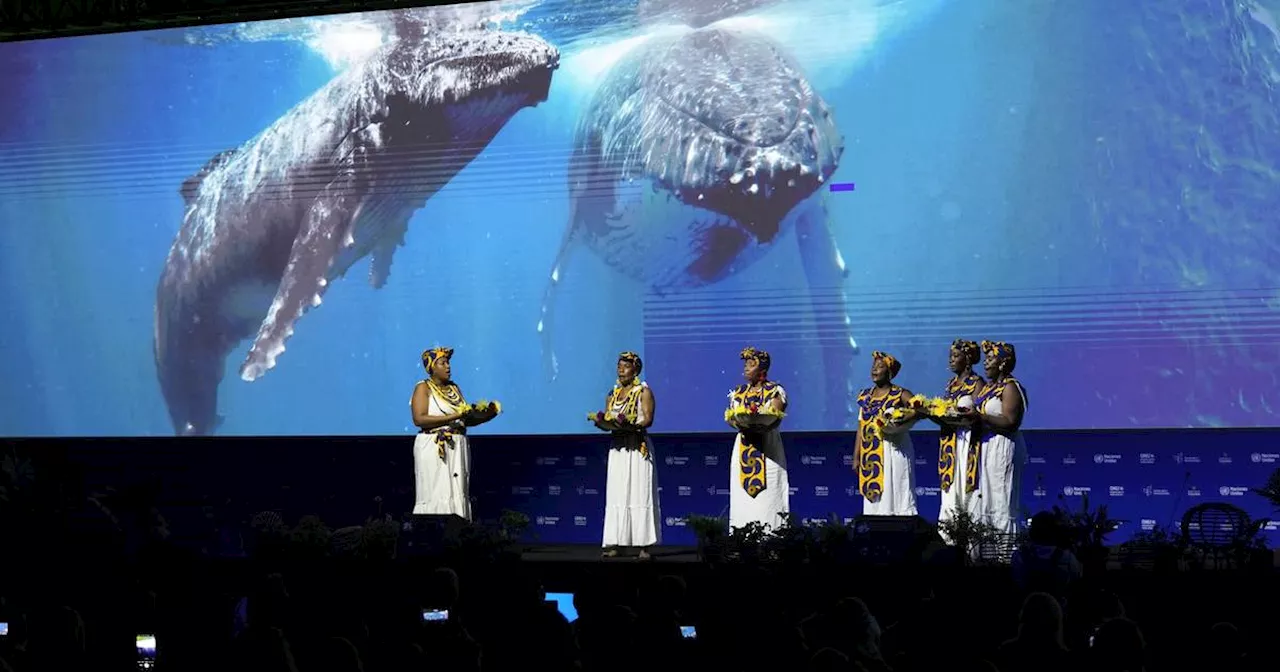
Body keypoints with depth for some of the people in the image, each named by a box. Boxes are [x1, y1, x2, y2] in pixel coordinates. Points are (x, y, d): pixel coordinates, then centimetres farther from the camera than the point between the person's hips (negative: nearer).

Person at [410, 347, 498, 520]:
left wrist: (486, 415, -2)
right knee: (436, 496, -9)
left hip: (458, 449, 6)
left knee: (458, 495, 2)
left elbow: (466, 420, 17)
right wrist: (453, 417, -19)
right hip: (434, 448, -6)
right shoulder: (423, 388, -1)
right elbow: (419, 419, -15)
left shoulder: (454, 388, 16)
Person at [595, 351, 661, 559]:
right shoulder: (612, 394, 16)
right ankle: (614, 544, -1)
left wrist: (629, 425, -26)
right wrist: (602, 423, -9)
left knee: (640, 494, -7)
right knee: (616, 495, 0)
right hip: (618, 448, 5)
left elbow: (648, 419, -10)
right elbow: (607, 420, 14)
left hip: (638, 447, -5)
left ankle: (643, 546, -8)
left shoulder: (643, 392, 0)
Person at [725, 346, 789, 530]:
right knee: (742, 496, 0)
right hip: (743, 448, 4)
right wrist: (738, 423, -16)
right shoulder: (738, 392, 15)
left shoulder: (775, 391, 1)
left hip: (767, 447, -4)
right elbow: (730, 416, 8)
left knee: (767, 496, -8)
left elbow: (776, 417, -11)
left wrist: (756, 424, -28)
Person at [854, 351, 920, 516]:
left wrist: (900, 421, -26)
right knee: (873, 495, 3)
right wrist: (856, 457, 9)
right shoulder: (865, 396, 13)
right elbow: (861, 427, 13)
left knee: (895, 494, -8)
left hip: (894, 451, -5)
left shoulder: (900, 394, -2)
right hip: (870, 456, 5)